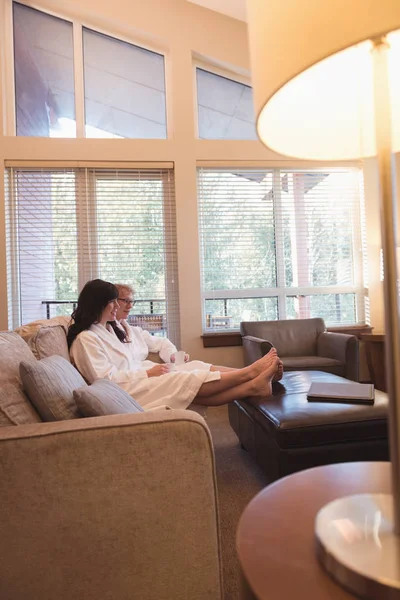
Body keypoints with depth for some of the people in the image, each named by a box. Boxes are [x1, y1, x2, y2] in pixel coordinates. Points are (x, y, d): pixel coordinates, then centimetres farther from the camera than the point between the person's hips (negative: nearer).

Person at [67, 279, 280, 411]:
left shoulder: (110, 328, 17)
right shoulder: (85, 339, -12)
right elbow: (106, 379, -19)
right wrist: (148, 373, -15)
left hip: (138, 381, 8)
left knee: (197, 391, -13)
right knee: (188, 380, -18)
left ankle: (252, 386, -23)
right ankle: (250, 372, -12)